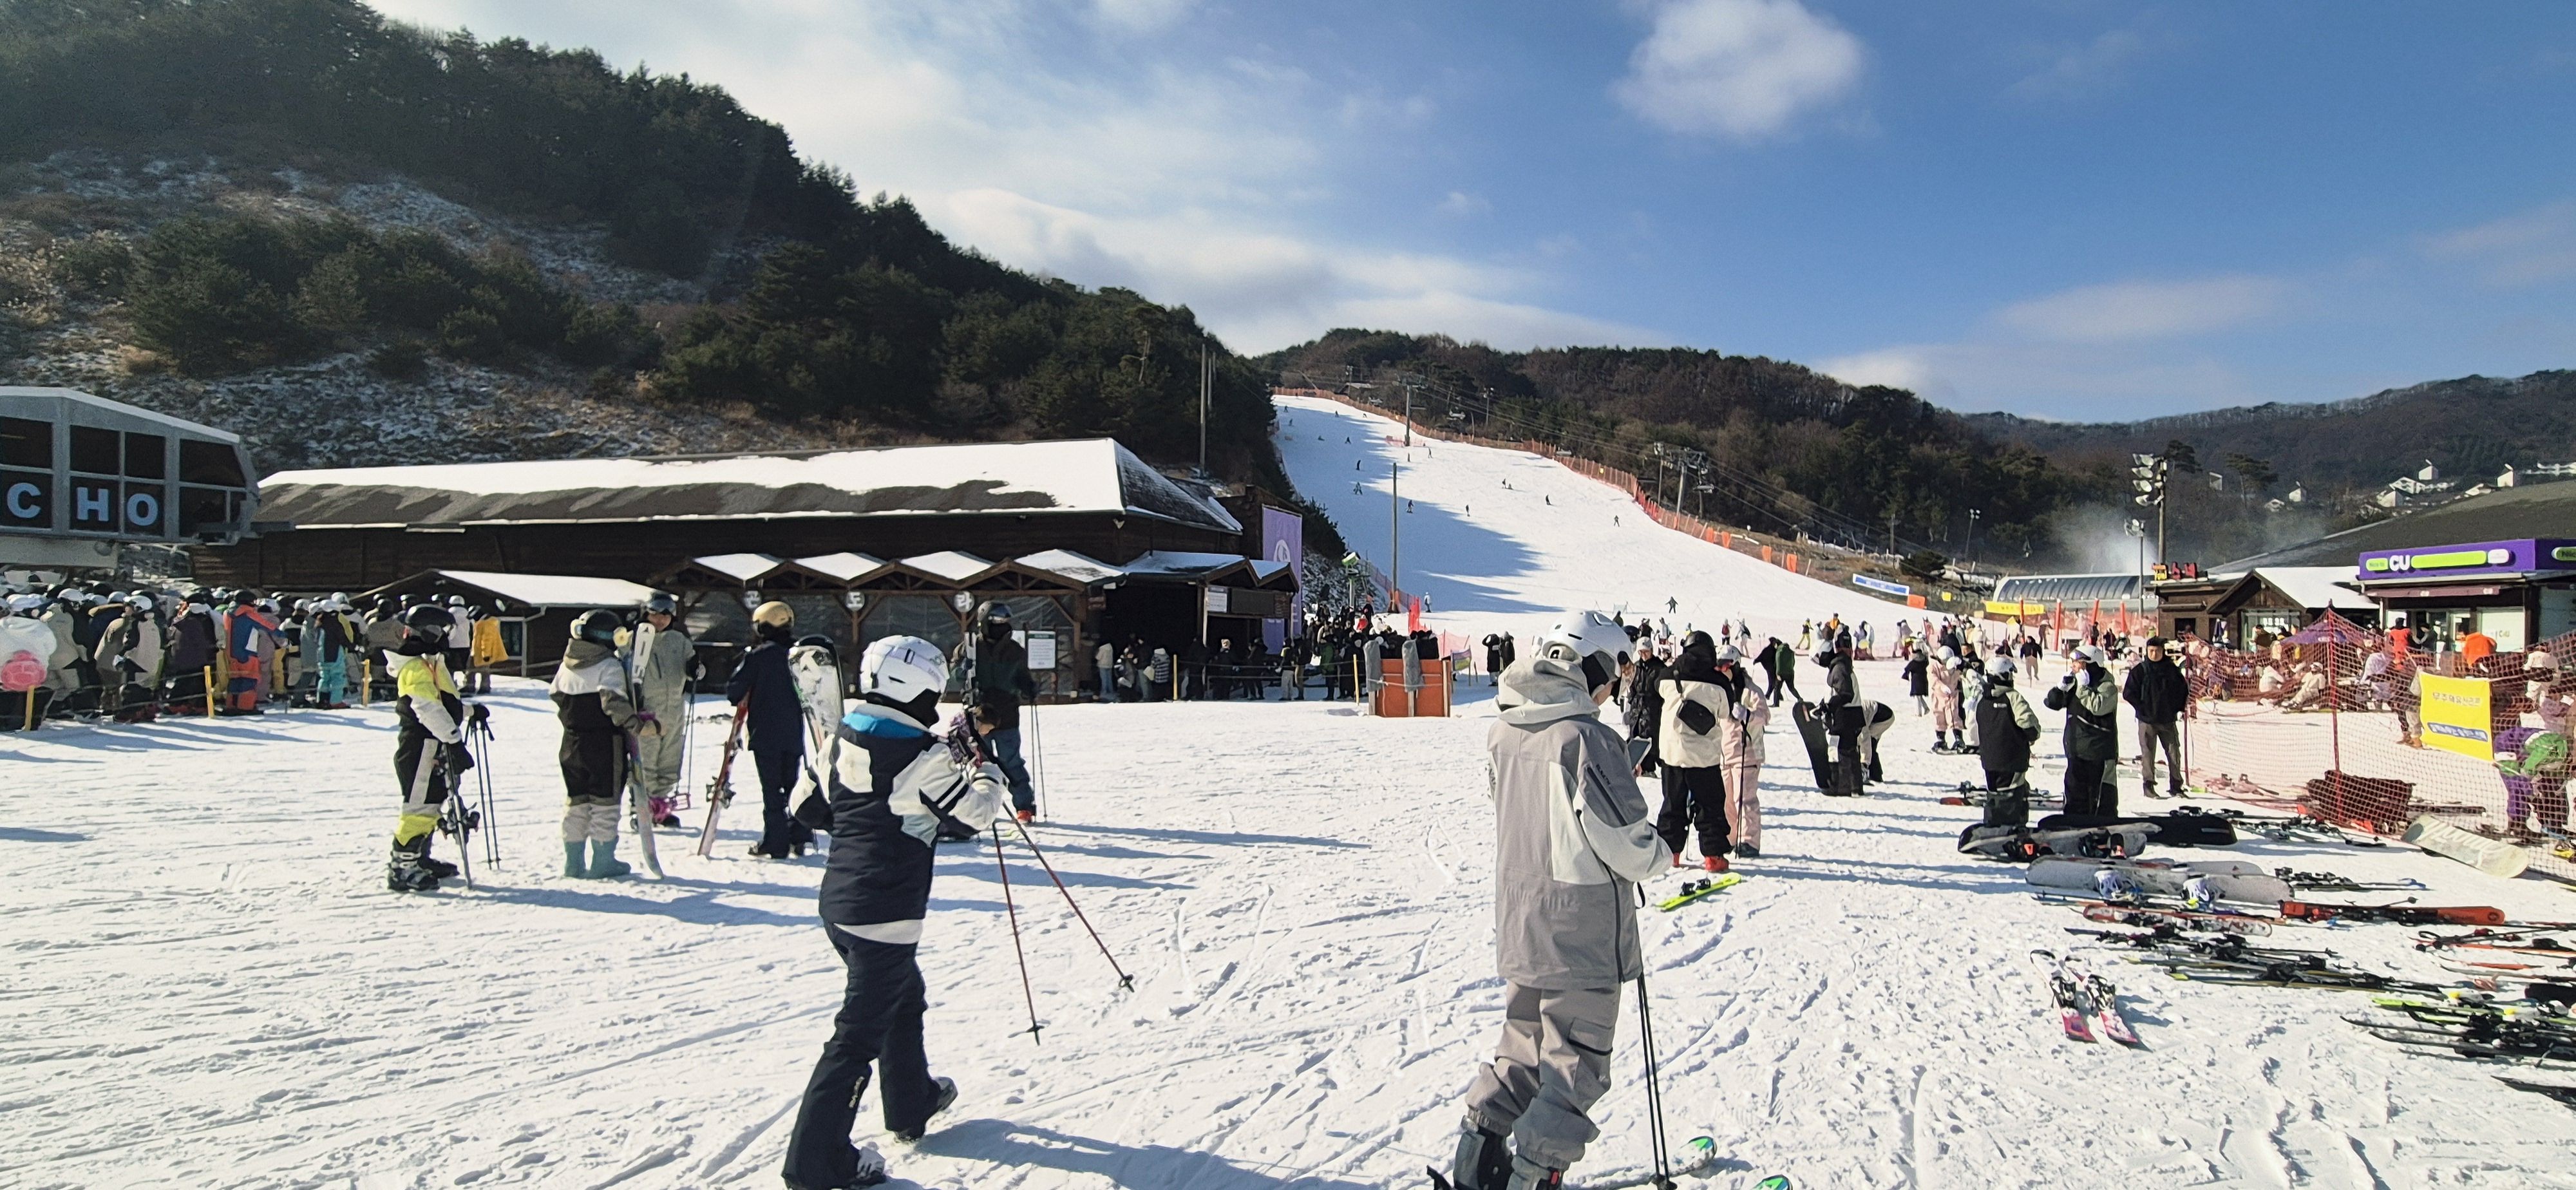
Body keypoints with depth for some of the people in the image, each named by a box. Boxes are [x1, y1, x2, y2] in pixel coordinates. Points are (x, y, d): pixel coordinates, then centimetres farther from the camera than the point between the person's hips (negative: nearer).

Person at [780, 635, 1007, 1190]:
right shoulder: (923, 756, -19)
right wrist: (986, 774, 7)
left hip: (838, 900, 9)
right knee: (859, 1034, -1)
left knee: (904, 998, 27)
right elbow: (972, 817, -13)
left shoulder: (843, 736, 3)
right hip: (886, 915, -9)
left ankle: (911, 1103, 43)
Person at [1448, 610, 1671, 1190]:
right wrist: (1660, 856, 4)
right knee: (1577, 1064, 7)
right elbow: (1624, 841, -18)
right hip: (1581, 933, -7)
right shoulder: (1589, 740, -21)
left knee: (1524, 1046, 21)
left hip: (1518, 927, 7)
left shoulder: (1503, 733, 2)